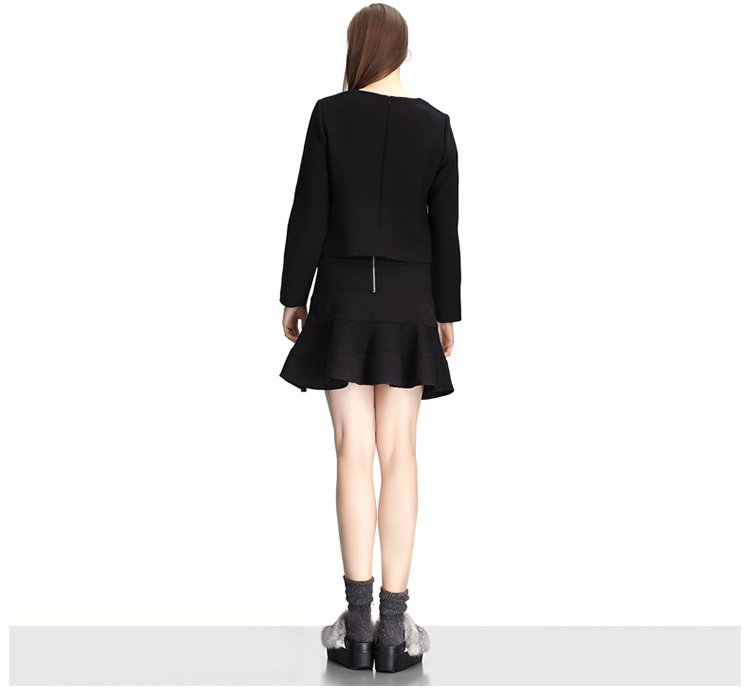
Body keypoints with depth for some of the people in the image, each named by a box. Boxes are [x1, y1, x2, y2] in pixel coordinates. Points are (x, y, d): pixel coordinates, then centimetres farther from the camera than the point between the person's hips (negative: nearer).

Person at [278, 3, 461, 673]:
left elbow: (309, 210, -4)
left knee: (355, 449, 0)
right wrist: (446, 311, 11)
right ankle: (394, 627, 4)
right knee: (400, 450, 2)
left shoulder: (330, 113, -2)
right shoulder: (434, 124, 3)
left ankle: (358, 623, 2)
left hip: (343, 295, -1)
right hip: (408, 299, 1)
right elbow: (445, 226, 3)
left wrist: (294, 295, 5)